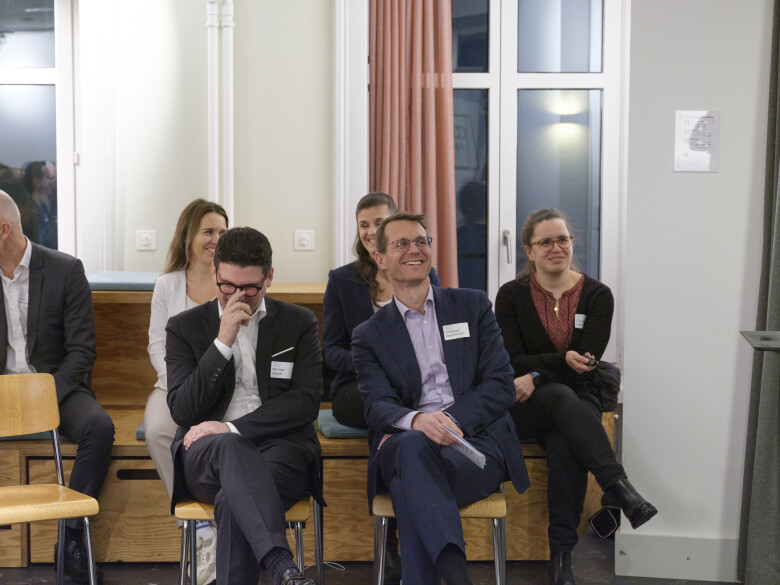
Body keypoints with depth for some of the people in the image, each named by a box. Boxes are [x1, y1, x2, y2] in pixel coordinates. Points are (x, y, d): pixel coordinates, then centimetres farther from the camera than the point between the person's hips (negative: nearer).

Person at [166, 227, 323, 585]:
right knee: (228, 447, -38)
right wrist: (223, 342, -9)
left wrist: (234, 428, -11)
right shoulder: (185, 327, 12)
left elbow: (306, 403, 0)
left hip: (279, 448, 0)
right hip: (206, 457, 0)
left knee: (233, 500, -36)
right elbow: (182, 411, 0)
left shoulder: (299, 323, 12)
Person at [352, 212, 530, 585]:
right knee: (413, 444, -39)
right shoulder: (369, 335, 16)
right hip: (403, 449, 0)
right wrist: (416, 422, -26)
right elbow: (377, 406, 0)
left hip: (476, 444, 0)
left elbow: (501, 386, 6)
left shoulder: (473, 306, 16)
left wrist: (447, 422, -12)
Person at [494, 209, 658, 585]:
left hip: (576, 404, 1)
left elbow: (587, 365, -5)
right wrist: (562, 361, -21)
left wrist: (537, 376, -17)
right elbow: (513, 362, -6)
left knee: (565, 445, -34)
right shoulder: (511, 296, 3)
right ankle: (619, 487, -43)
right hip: (524, 408, 0)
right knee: (560, 396, -35)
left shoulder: (597, 296, 3)